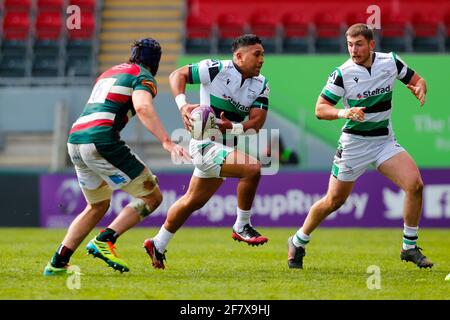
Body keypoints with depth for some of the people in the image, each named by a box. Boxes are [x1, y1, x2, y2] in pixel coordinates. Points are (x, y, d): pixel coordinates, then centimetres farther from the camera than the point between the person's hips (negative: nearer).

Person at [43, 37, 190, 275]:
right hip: (101, 141, -8)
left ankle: (58, 262, 18)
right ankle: (104, 241, -11)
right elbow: (143, 107, -18)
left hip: (74, 140, 8)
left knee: (98, 206, 26)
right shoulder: (143, 76, 2)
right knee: (152, 197, 2)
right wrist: (166, 142, -27)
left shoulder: (109, 73, 28)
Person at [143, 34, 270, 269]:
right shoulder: (216, 70, -15)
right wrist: (183, 106, -21)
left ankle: (158, 245, 37)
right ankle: (242, 226, -11)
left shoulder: (260, 85, 2)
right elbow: (178, 75, -6)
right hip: (206, 145, -8)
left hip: (225, 147, 8)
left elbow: (257, 121, -6)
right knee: (252, 168, -27)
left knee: (193, 201, 20)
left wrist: (232, 127, -25)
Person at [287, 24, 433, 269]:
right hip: (354, 143, -3)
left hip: (385, 141, 3)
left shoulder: (390, 61, -4)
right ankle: (297, 243, 26)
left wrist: (419, 89, -13)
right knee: (334, 201, 3)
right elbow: (320, 109, -11)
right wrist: (344, 113, -29)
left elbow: (417, 80, 11)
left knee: (415, 184, -17)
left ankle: (409, 248, -3)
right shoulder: (342, 73, -14)